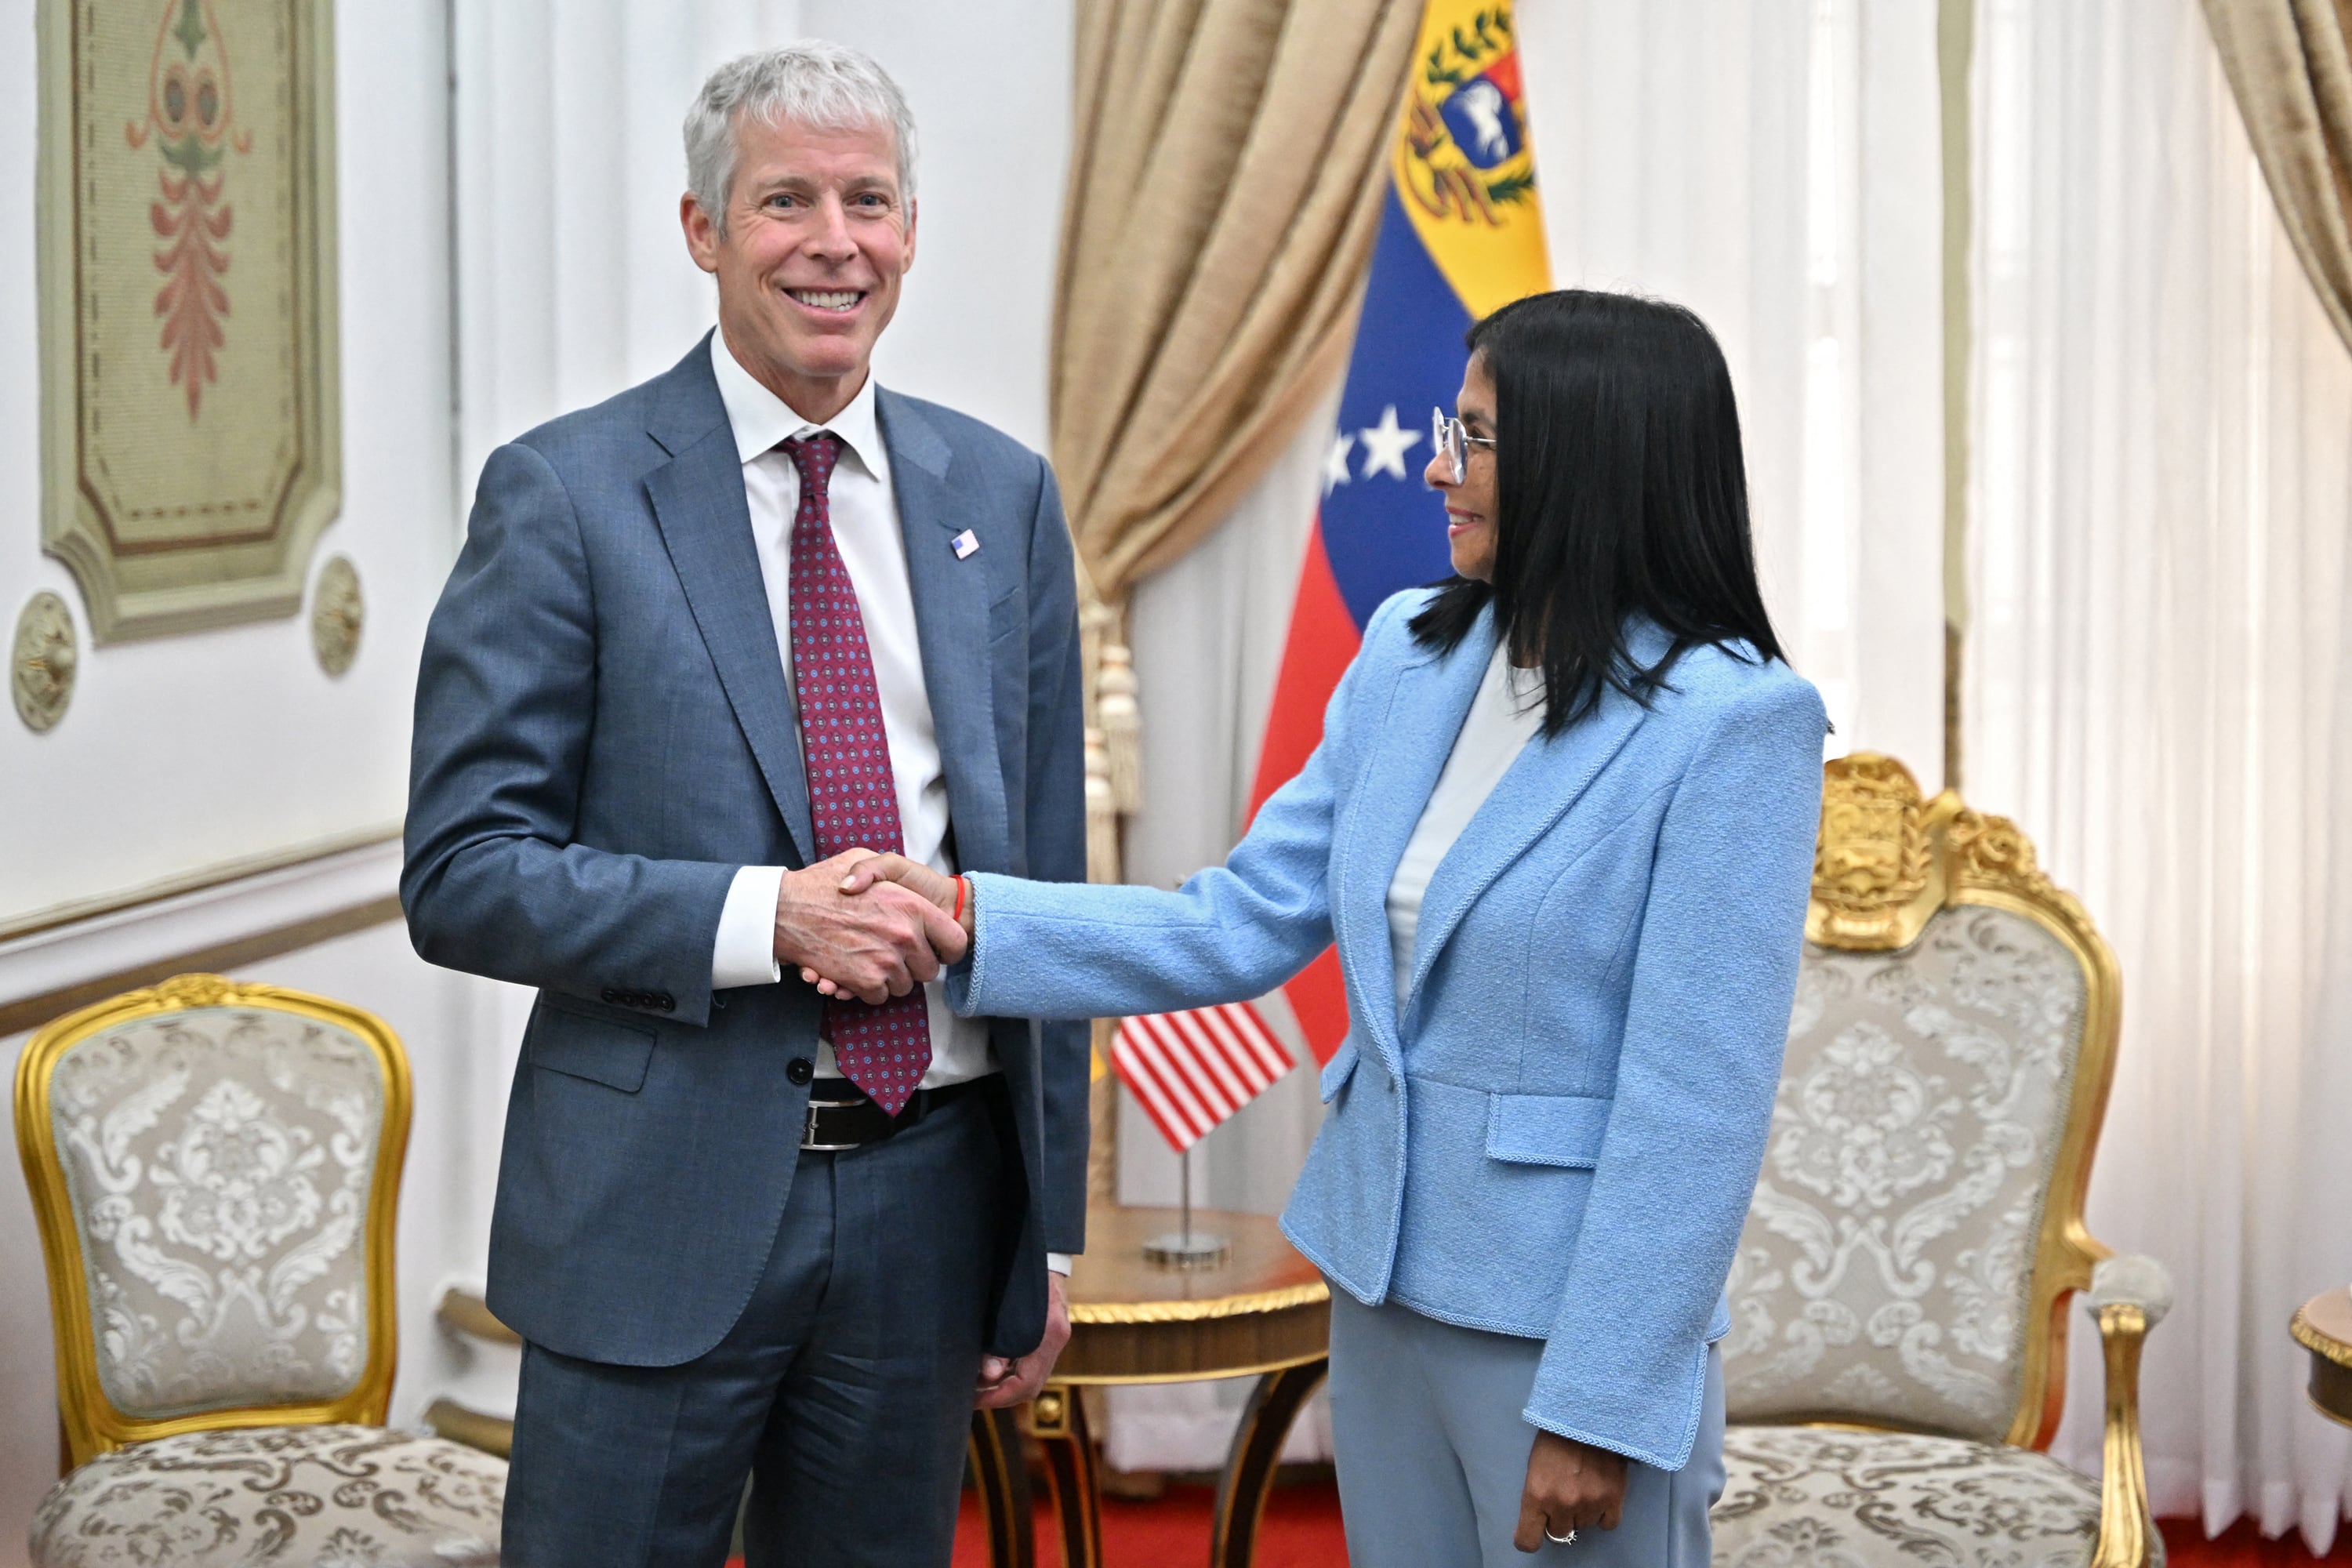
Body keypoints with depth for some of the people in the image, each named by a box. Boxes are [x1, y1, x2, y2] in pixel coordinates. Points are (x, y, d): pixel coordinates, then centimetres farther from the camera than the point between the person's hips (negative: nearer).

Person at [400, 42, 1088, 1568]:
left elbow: (1045, 875, 11)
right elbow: (461, 873, -8)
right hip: (661, 1202, -3)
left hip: (931, 1195, 4)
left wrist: (1050, 1227, 10)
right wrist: (765, 918, -21)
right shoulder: (566, 495, -5)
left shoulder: (1003, 498, 7)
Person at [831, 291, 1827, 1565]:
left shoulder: (1732, 721, -16)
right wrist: (971, 920, -6)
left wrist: (1601, 1407, -16)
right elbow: (1244, 925, 4)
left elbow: (1696, 1098, -17)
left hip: (1565, 1310, -6)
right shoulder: (1410, 655, 4)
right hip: (1383, 1277, 6)